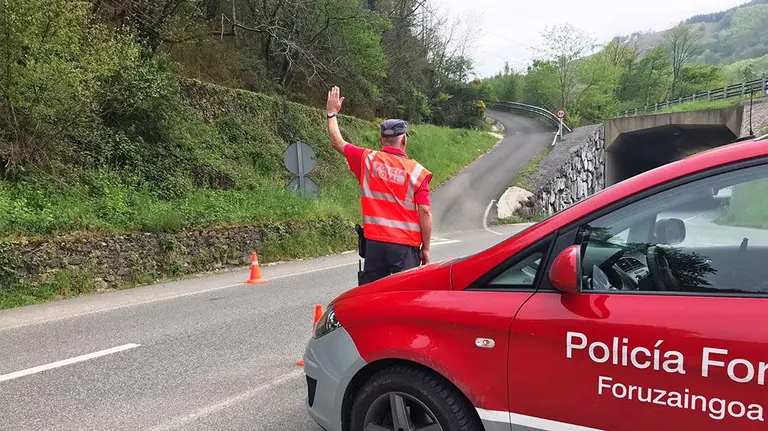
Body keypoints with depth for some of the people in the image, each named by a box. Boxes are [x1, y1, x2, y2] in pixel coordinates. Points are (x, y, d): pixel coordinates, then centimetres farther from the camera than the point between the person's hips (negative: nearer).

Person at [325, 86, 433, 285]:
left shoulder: (368, 160, 2)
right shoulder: (417, 171, -4)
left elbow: (337, 142, 17)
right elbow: (425, 211, -7)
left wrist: (332, 113, 32)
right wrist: (425, 248, 1)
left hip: (374, 243, 2)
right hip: (406, 246, -2)